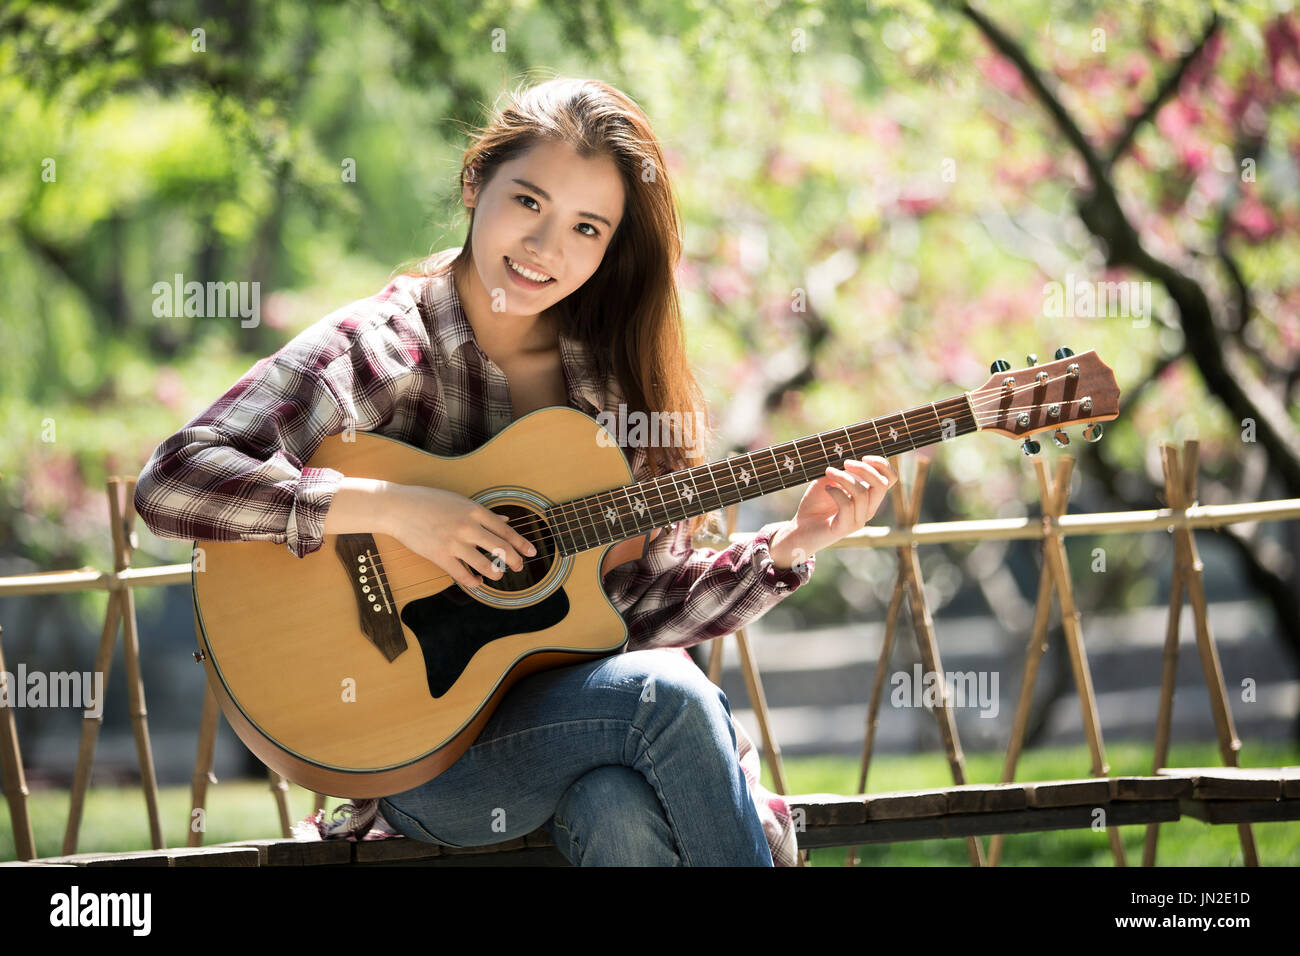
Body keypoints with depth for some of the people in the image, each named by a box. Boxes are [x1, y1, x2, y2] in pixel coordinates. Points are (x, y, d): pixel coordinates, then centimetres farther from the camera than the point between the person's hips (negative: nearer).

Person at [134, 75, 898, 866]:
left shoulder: (620, 382, 8)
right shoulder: (378, 350, -7)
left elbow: (646, 606, 8)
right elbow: (171, 482, -19)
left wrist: (792, 546, -6)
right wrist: (387, 505, -24)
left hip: (577, 701, 4)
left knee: (622, 808, -32)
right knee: (669, 698, -28)